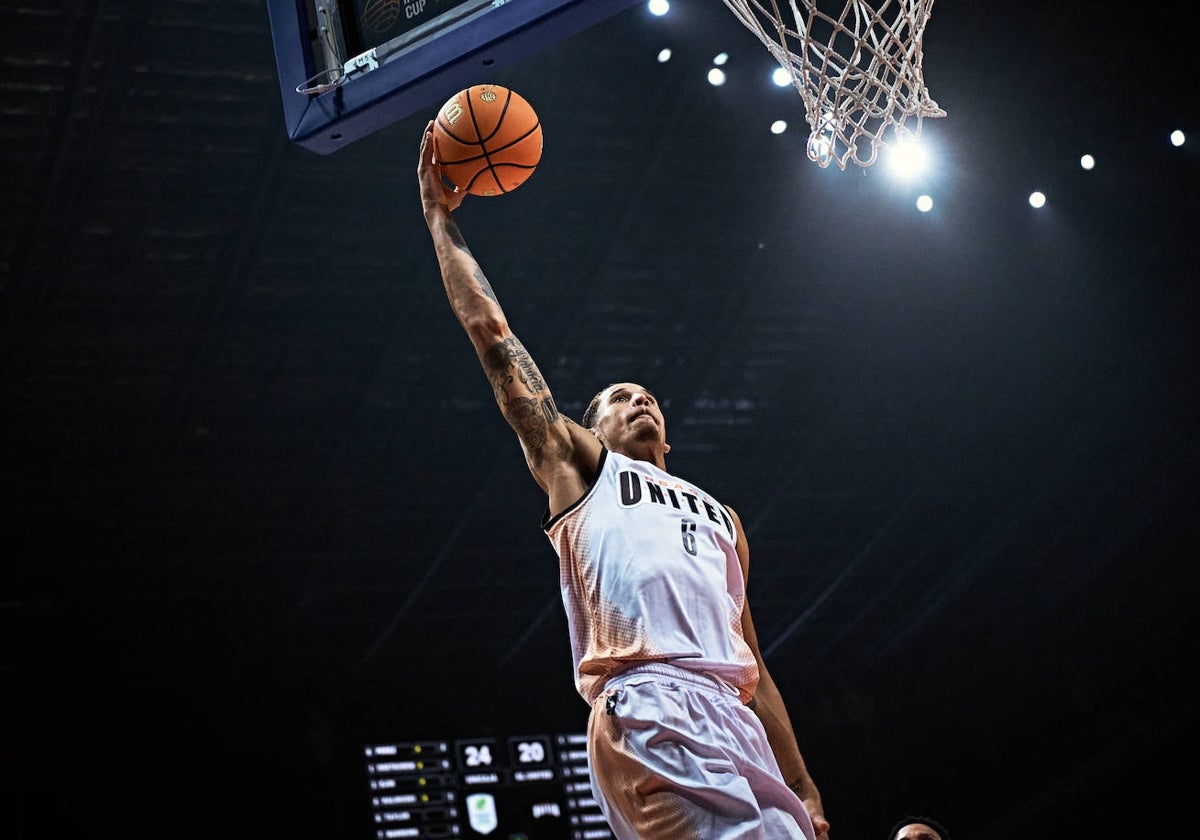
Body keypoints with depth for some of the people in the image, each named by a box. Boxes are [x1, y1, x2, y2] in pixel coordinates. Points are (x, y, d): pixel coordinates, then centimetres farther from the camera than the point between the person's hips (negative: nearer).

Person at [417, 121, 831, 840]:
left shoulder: (720, 518, 35)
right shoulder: (581, 468, 22)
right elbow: (493, 336, 17)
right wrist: (442, 219, 19)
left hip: (732, 719, 6)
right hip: (650, 708, -6)